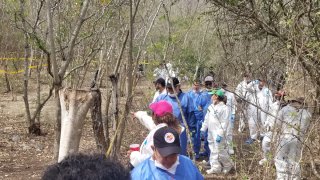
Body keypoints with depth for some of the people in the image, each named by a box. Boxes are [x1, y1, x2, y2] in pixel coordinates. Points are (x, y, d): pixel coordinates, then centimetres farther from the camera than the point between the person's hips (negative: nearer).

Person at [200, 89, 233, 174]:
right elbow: (207, 119, 19)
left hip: (218, 133, -8)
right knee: (213, 150, 11)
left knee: (220, 150, -6)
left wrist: (220, 134, -23)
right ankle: (215, 167, 18)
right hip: (211, 132, 8)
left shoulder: (224, 108, -16)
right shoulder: (211, 107, 10)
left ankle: (228, 165, 15)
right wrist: (203, 128, 16)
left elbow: (224, 123, -19)